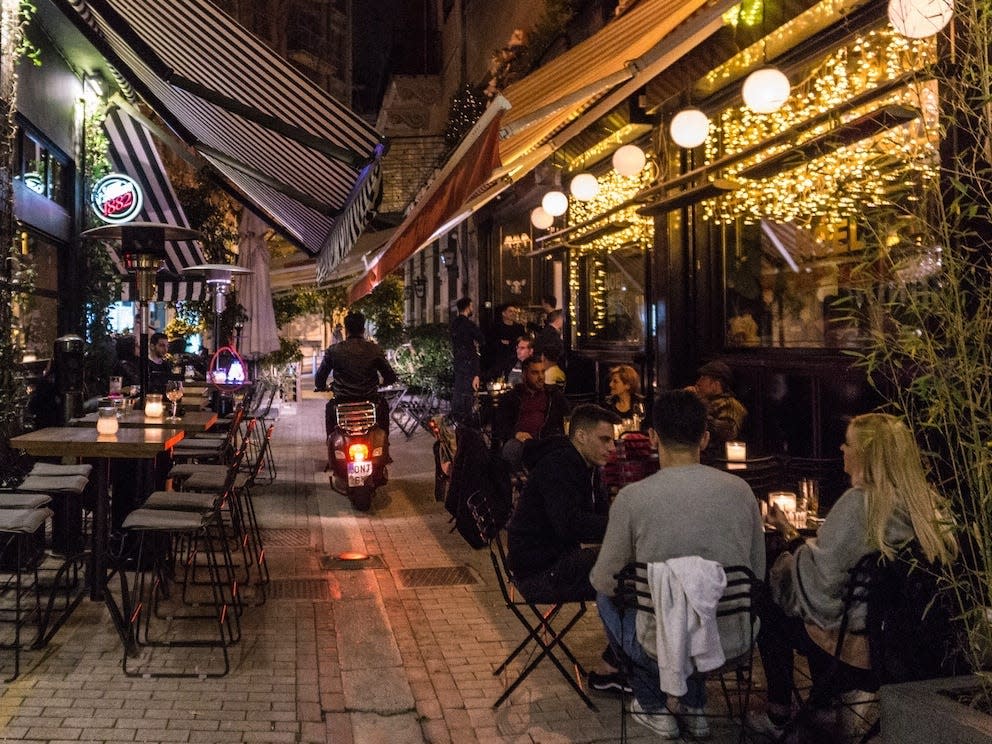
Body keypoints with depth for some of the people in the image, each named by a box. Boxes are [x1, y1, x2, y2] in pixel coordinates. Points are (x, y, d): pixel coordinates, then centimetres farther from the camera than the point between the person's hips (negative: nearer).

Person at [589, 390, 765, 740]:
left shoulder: (632, 497, -15)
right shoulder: (741, 490, -5)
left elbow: (605, 581, -2)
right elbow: (758, 575, 7)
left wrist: (596, 576, 22)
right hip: (735, 644, 4)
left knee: (606, 599, 26)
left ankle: (654, 708, 29)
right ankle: (696, 708, 36)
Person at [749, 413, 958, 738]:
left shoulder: (858, 502, -24)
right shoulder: (927, 502, -1)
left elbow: (821, 575, -22)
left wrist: (790, 535, -3)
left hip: (857, 654, -7)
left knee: (769, 614, 15)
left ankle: (779, 715, 24)